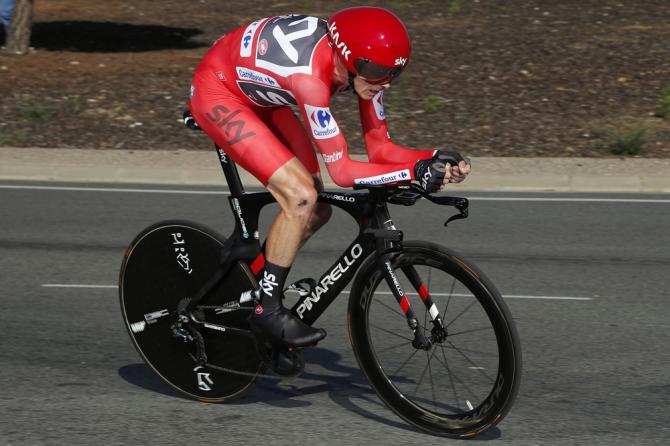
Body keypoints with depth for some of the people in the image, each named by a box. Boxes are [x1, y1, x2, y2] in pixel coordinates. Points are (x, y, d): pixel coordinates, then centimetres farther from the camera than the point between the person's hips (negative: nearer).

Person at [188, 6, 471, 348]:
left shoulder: (363, 62, -17)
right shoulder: (310, 76, -39)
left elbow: (379, 147, -9)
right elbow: (341, 171, -34)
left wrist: (435, 162, -24)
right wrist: (416, 170, -39)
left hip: (257, 96, 8)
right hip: (217, 93, -8)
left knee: (316, 211, 2)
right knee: (301, 197, -21)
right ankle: (267, 311, -9)